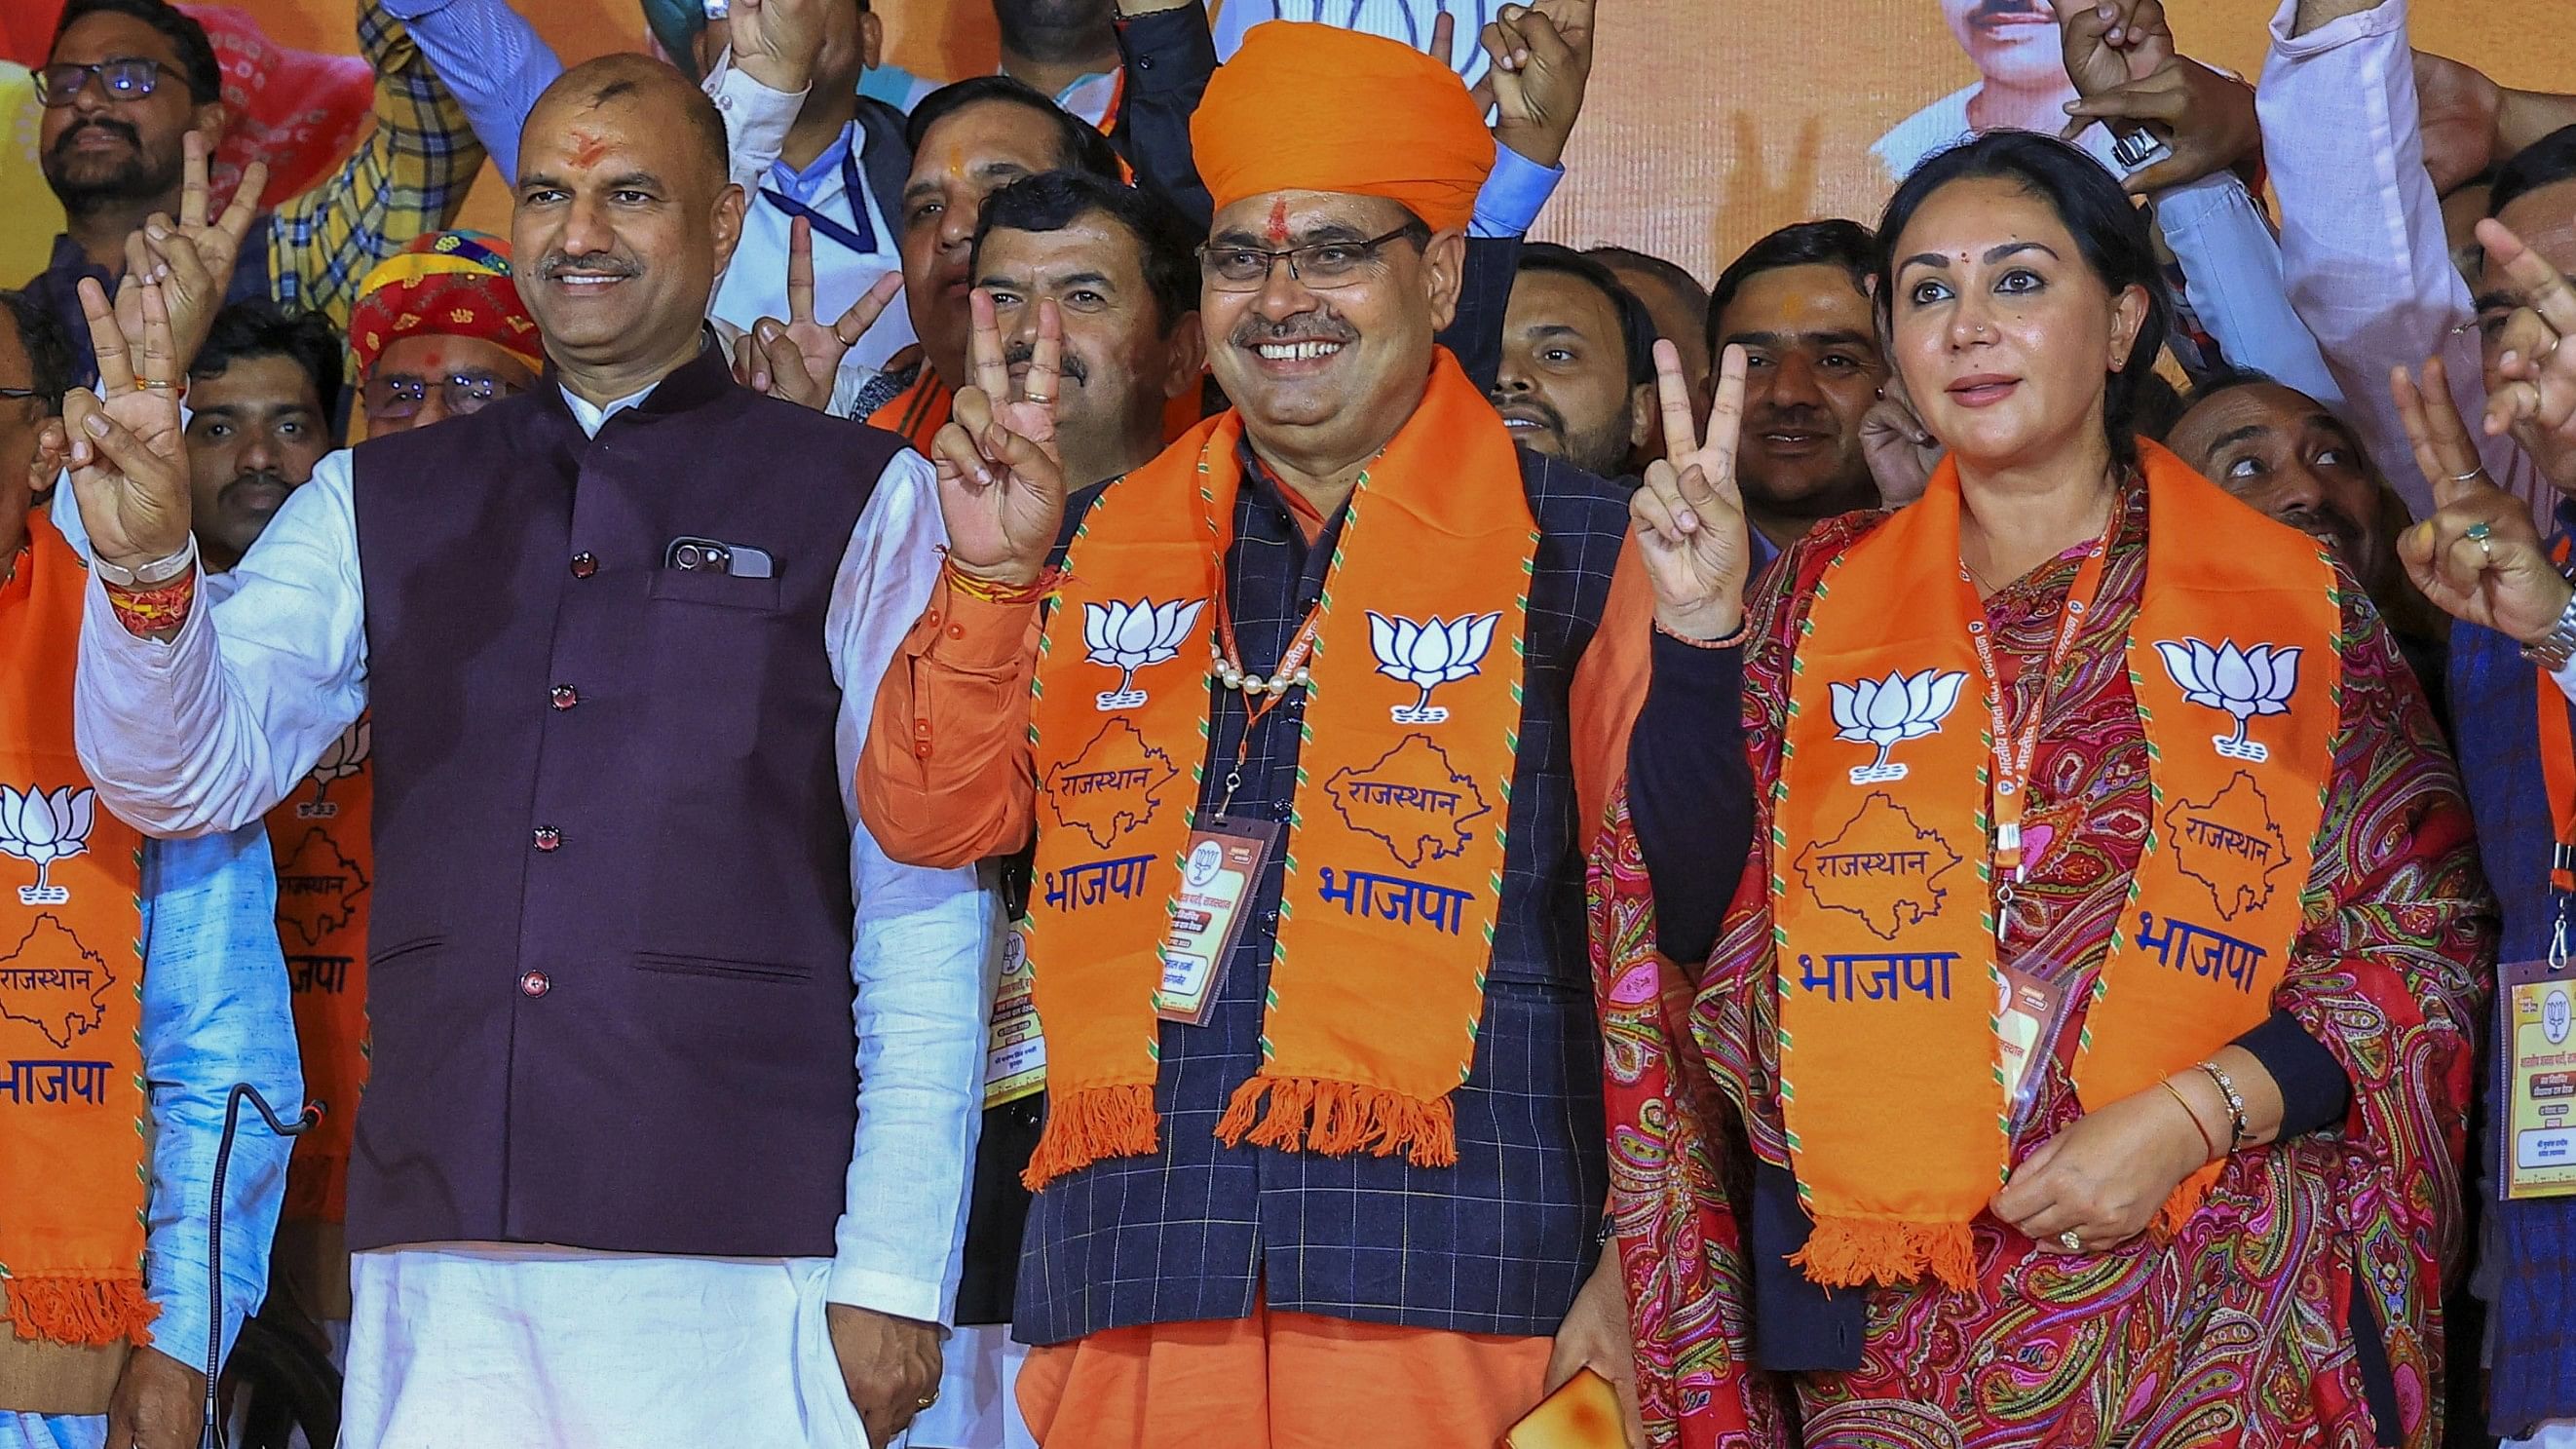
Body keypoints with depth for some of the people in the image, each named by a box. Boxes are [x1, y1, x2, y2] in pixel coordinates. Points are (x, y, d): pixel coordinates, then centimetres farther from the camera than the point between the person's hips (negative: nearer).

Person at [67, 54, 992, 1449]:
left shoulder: (863, 505, 4)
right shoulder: (378, 503, 15)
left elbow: (925, 915, 1)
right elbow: (188, 770, 5)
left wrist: (893, 1275, -5)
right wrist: (147, 565, -15)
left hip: (741, 1278, -3)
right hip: (436, 1268, 3)